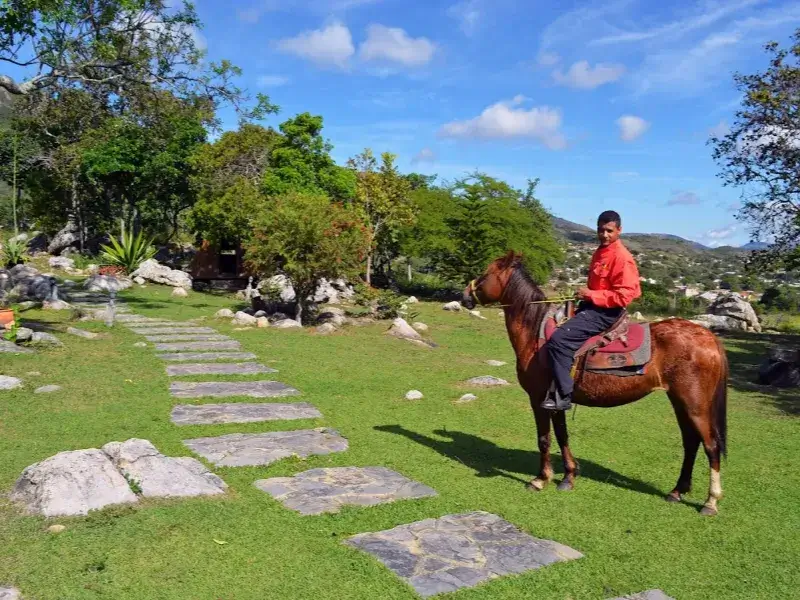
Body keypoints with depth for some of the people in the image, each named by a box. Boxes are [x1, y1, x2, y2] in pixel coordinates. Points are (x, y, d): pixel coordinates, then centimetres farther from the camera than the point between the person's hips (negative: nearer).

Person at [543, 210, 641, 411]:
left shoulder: (622, 258, -16)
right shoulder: (600, 253, 13)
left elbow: (624, 296, -22)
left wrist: (591, 295, -21)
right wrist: (585, 294, 8)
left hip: (606, 312, -11)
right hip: (592, 306, 11)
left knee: (559, 339, -24)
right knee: (552, 325, 14)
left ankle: (564, 395, -17)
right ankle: (555, 386, 16)